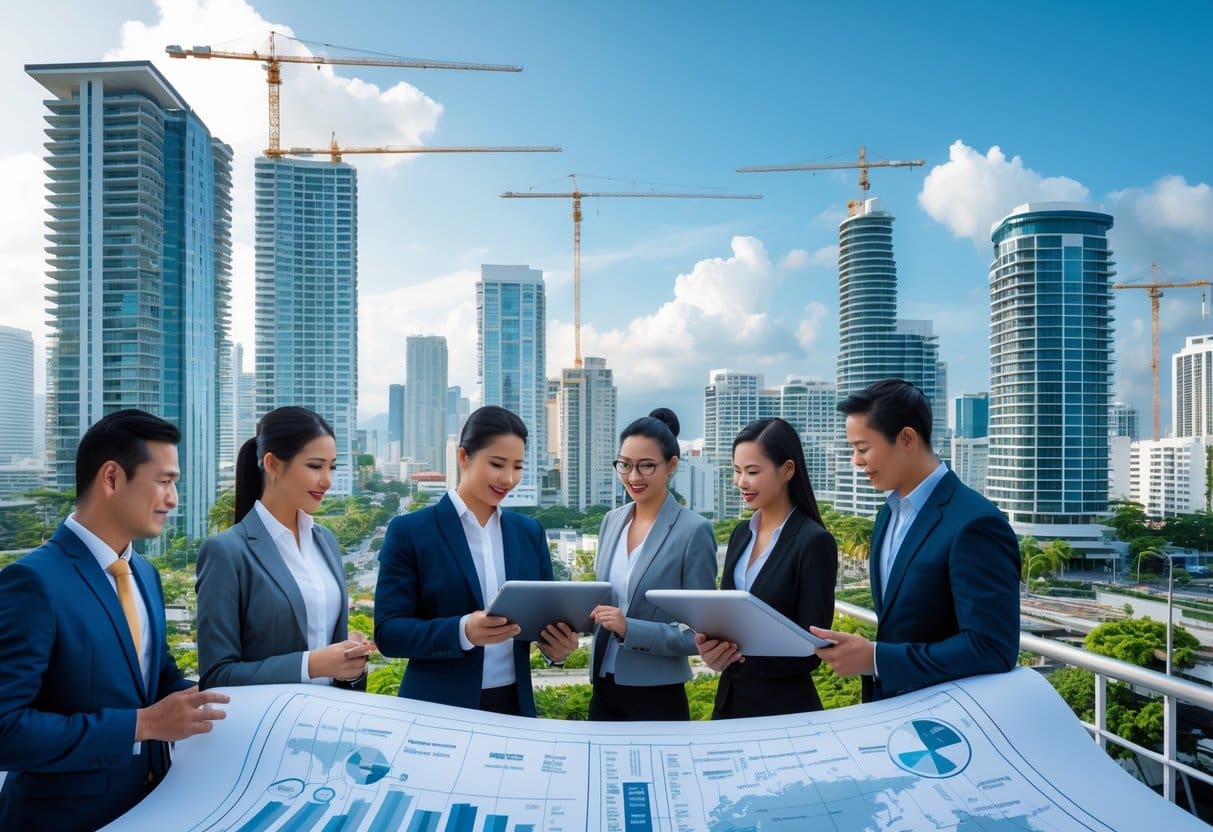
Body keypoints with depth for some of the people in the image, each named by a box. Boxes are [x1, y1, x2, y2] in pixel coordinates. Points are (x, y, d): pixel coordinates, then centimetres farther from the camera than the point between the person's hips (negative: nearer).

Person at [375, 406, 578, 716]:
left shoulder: (530, 532, 5)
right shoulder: (409, 531, -7)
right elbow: (388, 632, -11)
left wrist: (558, 645, -12)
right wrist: (462, 631, -27)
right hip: (438, 710, -4)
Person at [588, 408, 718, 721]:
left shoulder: (694, 531, -14)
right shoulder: (611, 520, 4)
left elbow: (699, 634, -14)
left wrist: (630, 628, -24)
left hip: (657, 698, -5)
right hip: (604, 690, 5)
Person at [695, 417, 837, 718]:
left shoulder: (814, 541, -16)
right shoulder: (741, 534, 5)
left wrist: (742, 654, -28)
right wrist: (710, 640, -12)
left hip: (784, 710, -6)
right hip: (730, 699, 6)